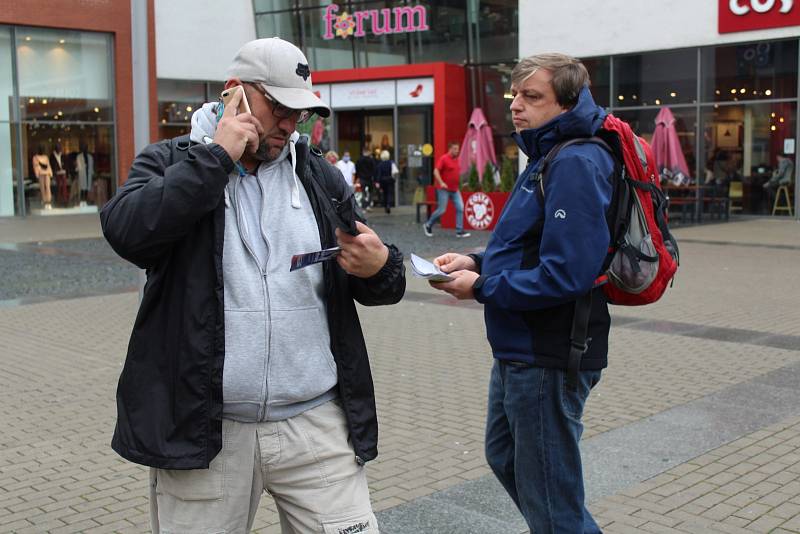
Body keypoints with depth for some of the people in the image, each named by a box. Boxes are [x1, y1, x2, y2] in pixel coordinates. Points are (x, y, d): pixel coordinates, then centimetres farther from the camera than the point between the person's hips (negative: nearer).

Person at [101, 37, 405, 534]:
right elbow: (126, 230, -18)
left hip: (318, 423, 3)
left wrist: (380, 268, -11)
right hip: (202, 429, -2)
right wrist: (217, 155, -14)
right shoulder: (170, 163, 3)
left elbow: (374, 283, 13)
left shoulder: (320, 176, 10)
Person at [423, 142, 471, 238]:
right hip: (444, 189, -7)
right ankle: (428, 225, 18)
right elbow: (436, 171, -17)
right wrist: (441, 183, -26)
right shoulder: (443, 158, -11)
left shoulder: (456, 159, 11)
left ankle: (459, 231, -1)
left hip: (455, 189, 7)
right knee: (441, 210, -4)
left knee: (460, 208, -4)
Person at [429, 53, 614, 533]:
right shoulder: (547, 156, 13)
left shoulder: (576, 164, -21)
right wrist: (478, 262, 3)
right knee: (505, 457, 26)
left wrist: (481, 288, -18)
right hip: (521, 350, 11)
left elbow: (565, 275, -28)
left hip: (548, 359, -11)